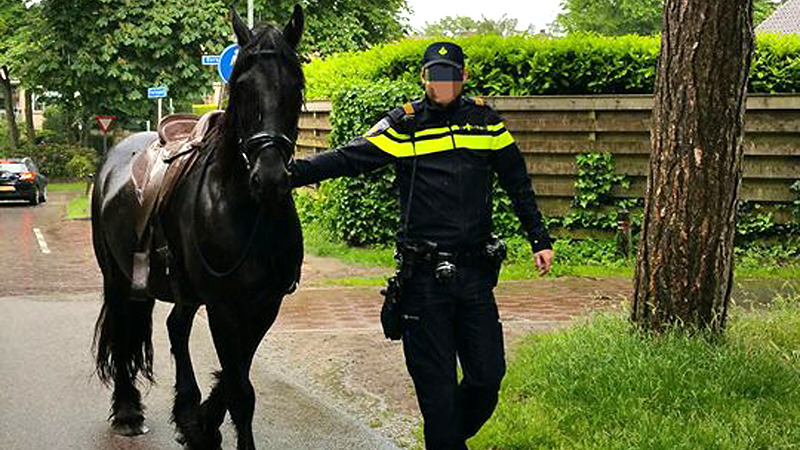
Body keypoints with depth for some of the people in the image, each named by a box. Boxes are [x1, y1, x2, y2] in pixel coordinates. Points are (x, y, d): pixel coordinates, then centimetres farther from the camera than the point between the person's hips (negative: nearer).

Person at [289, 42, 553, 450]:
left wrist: (540, 240, 14)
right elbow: (348, 159, -11)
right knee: (435, 384, 2)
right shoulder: (403, 126, 0)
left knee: (488, 377, 6)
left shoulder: (485, 121, 8)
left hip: (474, 272, 3)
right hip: (423, 277, -3)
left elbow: (518, 184, 16)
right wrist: (289, 172, -24)